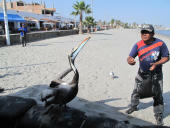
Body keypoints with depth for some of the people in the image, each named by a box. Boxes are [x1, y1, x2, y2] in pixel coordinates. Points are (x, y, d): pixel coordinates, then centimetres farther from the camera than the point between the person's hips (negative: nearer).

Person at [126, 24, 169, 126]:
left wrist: (156, 64, -26)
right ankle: (134, 106, 42)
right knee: (136, 92, 14)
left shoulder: (160, 43, -17)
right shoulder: (138, 45, -12)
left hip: (156, 75, -2)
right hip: (142, 74, 2)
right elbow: (130, 57, -17)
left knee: (158, 96, 4)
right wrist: (130, 61, -43)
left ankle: (159, 116, 24)